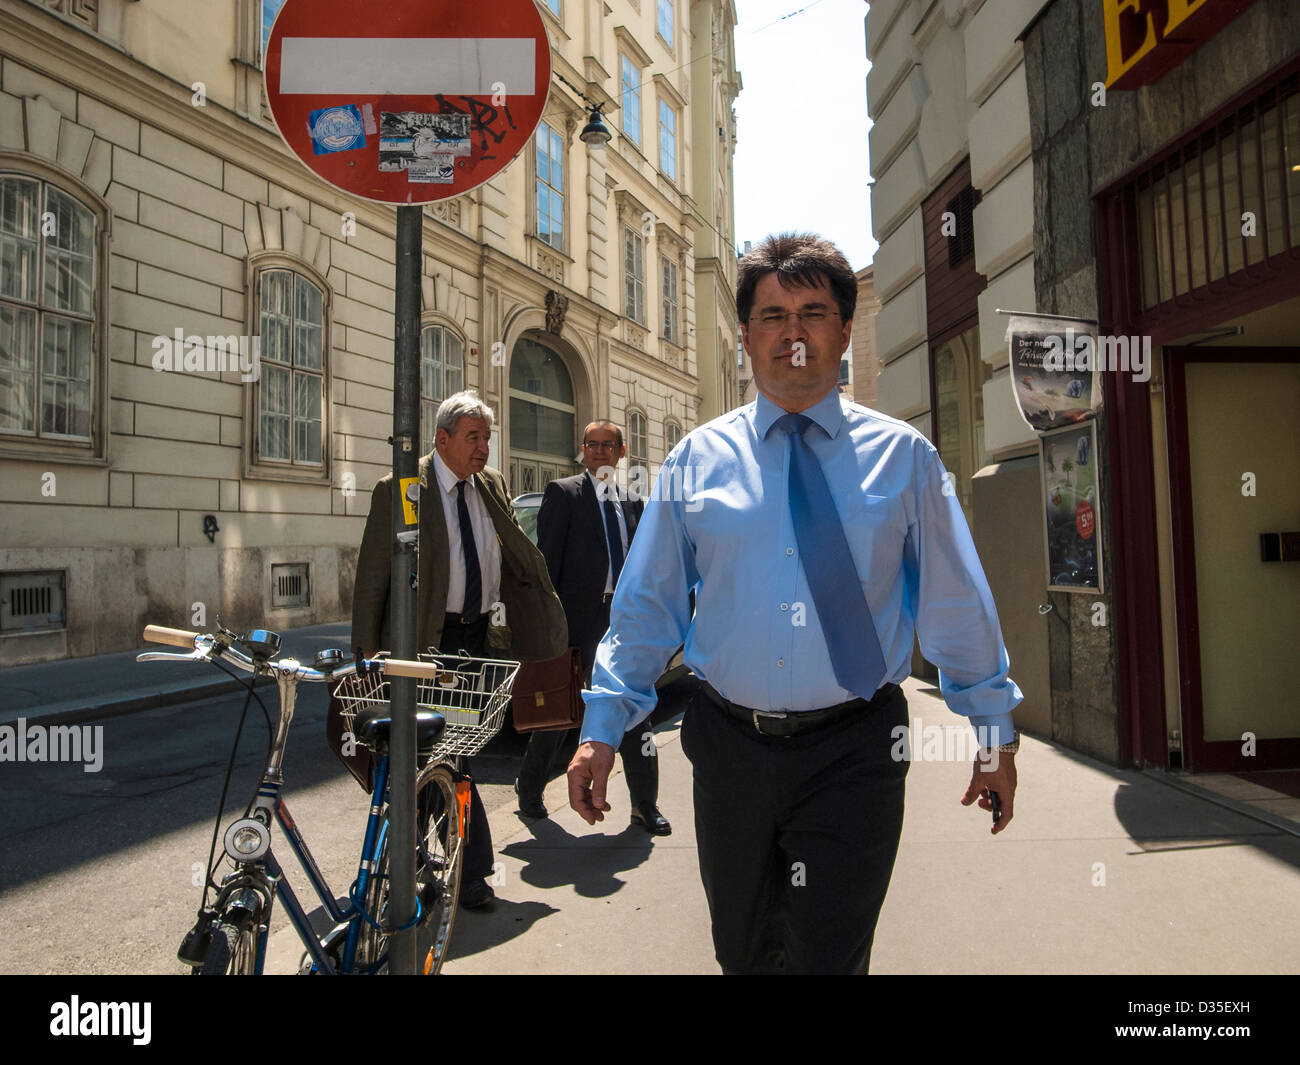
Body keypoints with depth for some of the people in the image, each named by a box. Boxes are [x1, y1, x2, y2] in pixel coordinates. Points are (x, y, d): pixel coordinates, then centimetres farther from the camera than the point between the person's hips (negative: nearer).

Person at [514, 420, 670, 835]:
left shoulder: (632, 503, 16)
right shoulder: (563, 492, 0)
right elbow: (547, 558, -6)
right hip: (579, 615, -4)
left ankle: (645, 804, 15)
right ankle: (529, 787, 30)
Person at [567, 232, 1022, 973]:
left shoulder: (903, 455, -1)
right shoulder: (697, 460, 0)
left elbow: (957, 603, 4)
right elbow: (646, 602, 1)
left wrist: (995, 731, 9)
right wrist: (602, 728, -1)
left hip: (854, 753, -2)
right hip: (731, 746, 2)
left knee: (830, 956, 5)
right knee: (743, 950, 22)